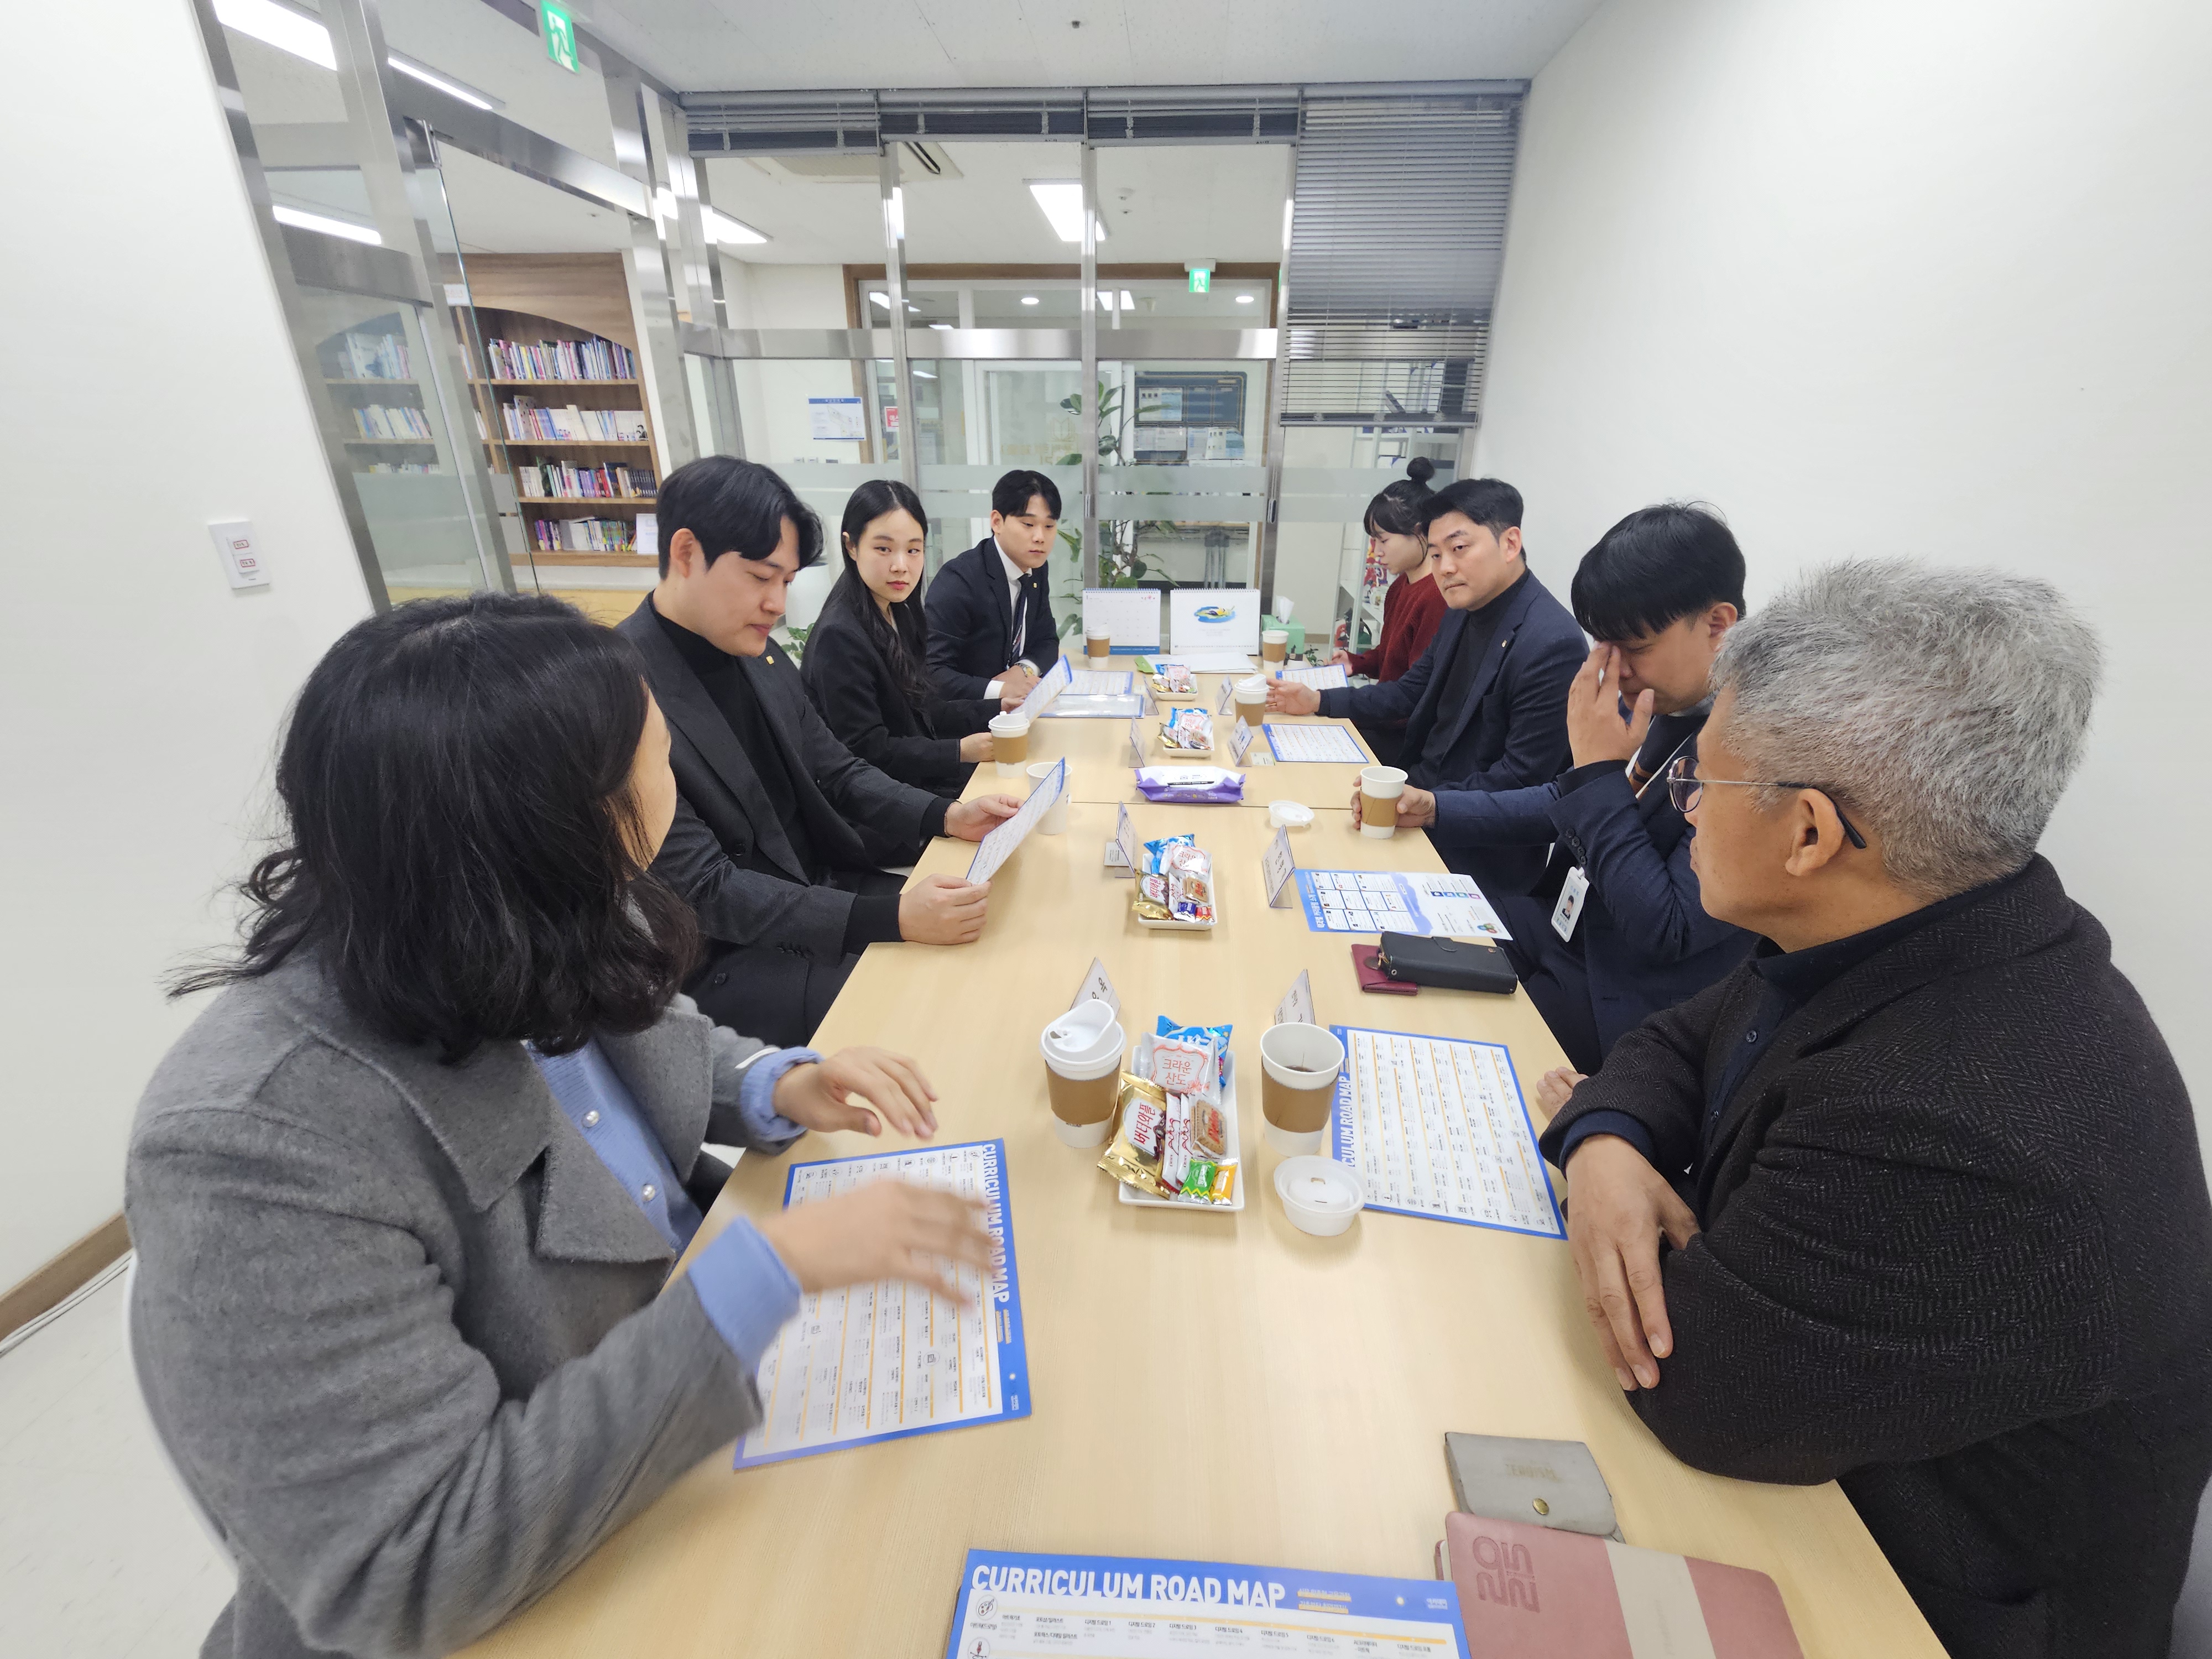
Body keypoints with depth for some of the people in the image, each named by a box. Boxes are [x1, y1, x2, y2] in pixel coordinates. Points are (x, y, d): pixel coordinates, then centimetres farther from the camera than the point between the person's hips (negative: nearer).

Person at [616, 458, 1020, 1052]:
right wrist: (890, 917, -32)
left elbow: (834, 771, 10)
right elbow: (703, 892, -24)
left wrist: (947, 815, -7)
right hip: (721, 959, -7)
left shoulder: (760, 657, 3)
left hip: (820, 890, 8)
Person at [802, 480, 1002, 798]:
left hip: (921, 778, 8)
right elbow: (865, 751, -19)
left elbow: (921, 713, 11)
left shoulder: (901, 616, 7)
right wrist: (960, 751, -22)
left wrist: (999, 708, 1)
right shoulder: (840, 636, -20)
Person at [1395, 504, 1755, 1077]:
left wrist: (1600, 771, -26)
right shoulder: (1652, 702, -2)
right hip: (1562, 922, 7)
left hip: (1615, 1001, -7)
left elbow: (1666, 932, -26)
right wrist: (1436, 809, 1)